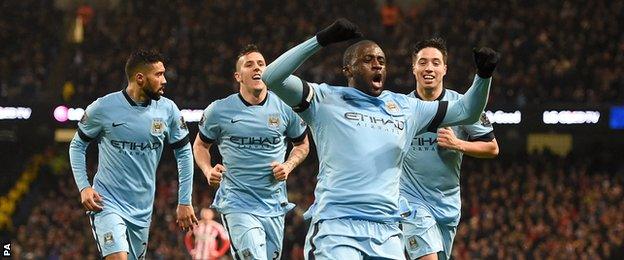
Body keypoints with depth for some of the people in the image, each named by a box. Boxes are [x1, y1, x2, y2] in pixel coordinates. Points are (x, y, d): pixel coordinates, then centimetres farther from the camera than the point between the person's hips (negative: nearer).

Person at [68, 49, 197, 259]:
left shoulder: (168, 110, -1)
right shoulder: (103, 108, -9)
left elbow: (184, 153, 9)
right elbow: (77, 145, 5)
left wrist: (185, 202, 6)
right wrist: (83, 187, -7)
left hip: (142, 210, 4)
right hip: (107, 203, -4)